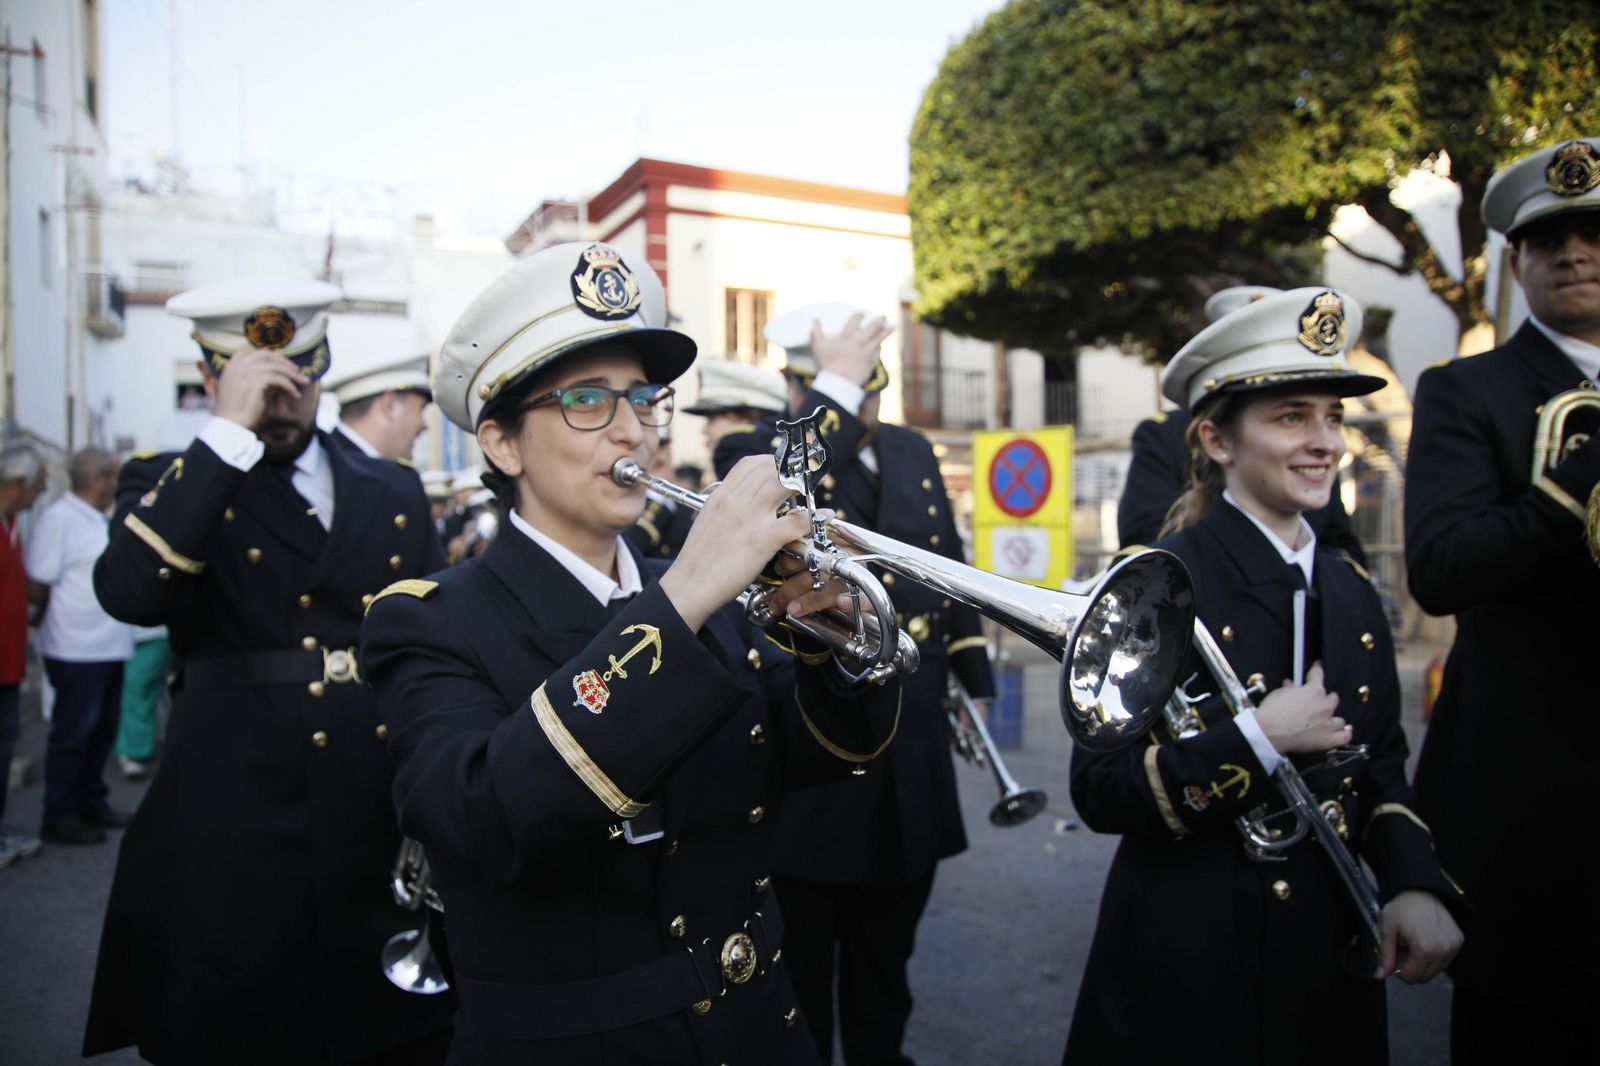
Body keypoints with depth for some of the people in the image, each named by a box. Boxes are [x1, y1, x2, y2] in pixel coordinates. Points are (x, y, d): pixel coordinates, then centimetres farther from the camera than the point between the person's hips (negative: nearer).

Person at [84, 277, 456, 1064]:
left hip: (391, 837, 3)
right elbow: (130, 594, -20)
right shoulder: (168, 485, 1)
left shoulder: (393, 492, 9)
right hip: (235, 848, -2)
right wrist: (227, 433, -22)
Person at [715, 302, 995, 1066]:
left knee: (885, 957, 24)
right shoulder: (750, 452, -9)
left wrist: (974, 676, 17)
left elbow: (949, 568, 16)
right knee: (798, 964, 14)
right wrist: (833, 388, -27)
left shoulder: (913, 452, 9)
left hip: (911, 757, 5)